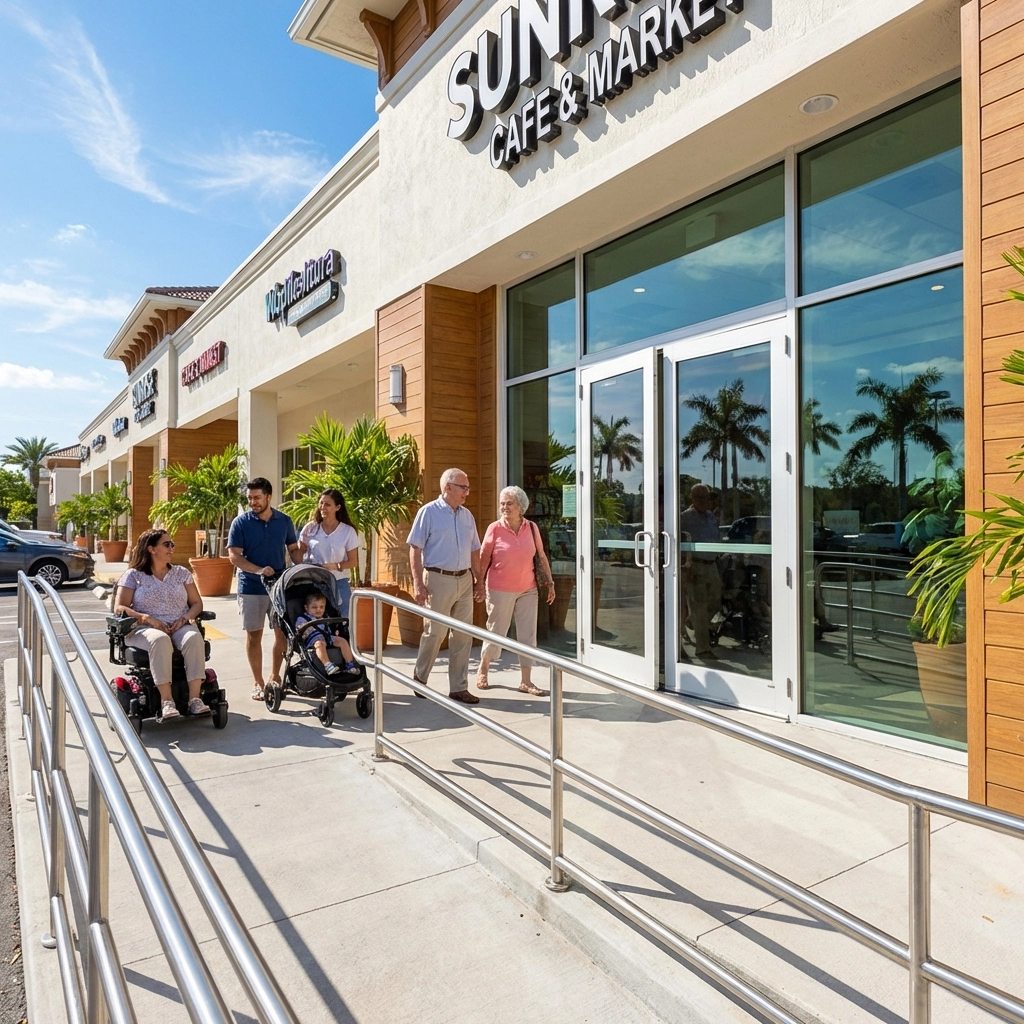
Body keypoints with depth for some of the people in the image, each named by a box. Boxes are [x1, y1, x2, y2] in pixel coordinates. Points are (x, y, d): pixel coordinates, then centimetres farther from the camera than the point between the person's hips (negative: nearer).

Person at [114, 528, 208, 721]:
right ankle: (166, 701, -40)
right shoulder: (133, 575, 7)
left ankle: (195, 698, -38)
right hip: (144, 628, -2)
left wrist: (185, 618, -8)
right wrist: (148, 619, -16)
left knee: (194, 638, -34)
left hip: (179, 626, 2)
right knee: (160, 640, -39)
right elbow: (119, 608, 0)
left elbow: (197, 603, 15)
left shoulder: (181, 573, 16)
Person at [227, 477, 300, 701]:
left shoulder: (284, 521, 4)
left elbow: (293, 549, 12)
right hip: (251, 587, -2)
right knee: (254, 635, 4)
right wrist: (259, 570, -23)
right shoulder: (241, 522, -4)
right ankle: (258, 682, 15)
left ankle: (275, 677, 23)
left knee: (282, 632, 6)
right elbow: (234, 556, -9)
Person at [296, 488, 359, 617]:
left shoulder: (348, 531, -4)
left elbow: (353, 561, -1)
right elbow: (299, 554, 11)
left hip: (338, 585, -1)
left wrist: (334, 566, -17)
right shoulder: (310, 528, 2)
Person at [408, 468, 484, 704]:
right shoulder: (428, 512, -5)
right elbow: (415, 549, -8)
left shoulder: (467, 515, 12)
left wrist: (479, 580, 12)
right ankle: (419, 678, 23)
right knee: (434, 633, 1)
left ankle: (459, 687, 16)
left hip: (464, 580, 6)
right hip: (438, 580, -5)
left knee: (463, 635, 6)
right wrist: (418, 583, -14)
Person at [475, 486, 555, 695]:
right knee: (496, 632, 8)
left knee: (528, 634, 4)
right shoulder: (494, 528, -8)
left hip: (527, 589, 3)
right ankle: (483, 669, 33)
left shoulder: (532, 528, 0)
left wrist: (549, 582, 6)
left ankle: (525, 681, 14)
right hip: (500, 590, -3)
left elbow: (541, 556, 6)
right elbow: (484, 558, -3)